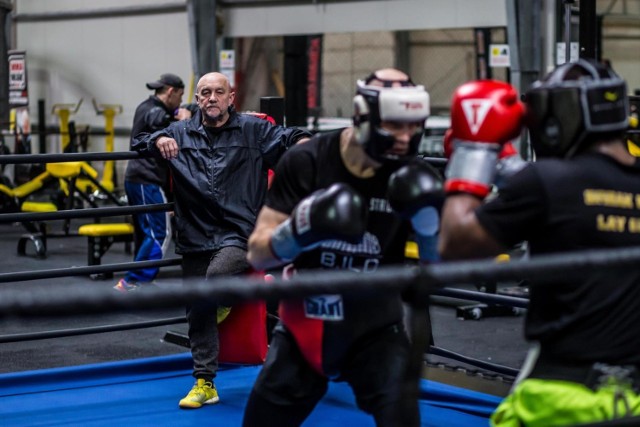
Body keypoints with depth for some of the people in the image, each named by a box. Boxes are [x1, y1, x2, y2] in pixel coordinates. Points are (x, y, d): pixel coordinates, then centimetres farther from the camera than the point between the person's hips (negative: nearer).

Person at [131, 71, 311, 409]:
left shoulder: (253, 130, 6)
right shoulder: (182, 133, 11)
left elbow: (286, 137, 5)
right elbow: (139, 142, 14)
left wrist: (302, 142, -19)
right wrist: (159, 141, -8)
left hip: (238, 233, -3)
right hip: (195, 237, 3)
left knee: (215, 276, -32)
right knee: (198, 311, 5)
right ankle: (204, 383, 16)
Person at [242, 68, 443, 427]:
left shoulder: (413, 177, -10)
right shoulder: (307, 162, -14)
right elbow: (258, 254, -12)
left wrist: (428, 216, -25)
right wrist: (301, 228, -32)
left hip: (374, 329, 0)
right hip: (304, 326, 0)